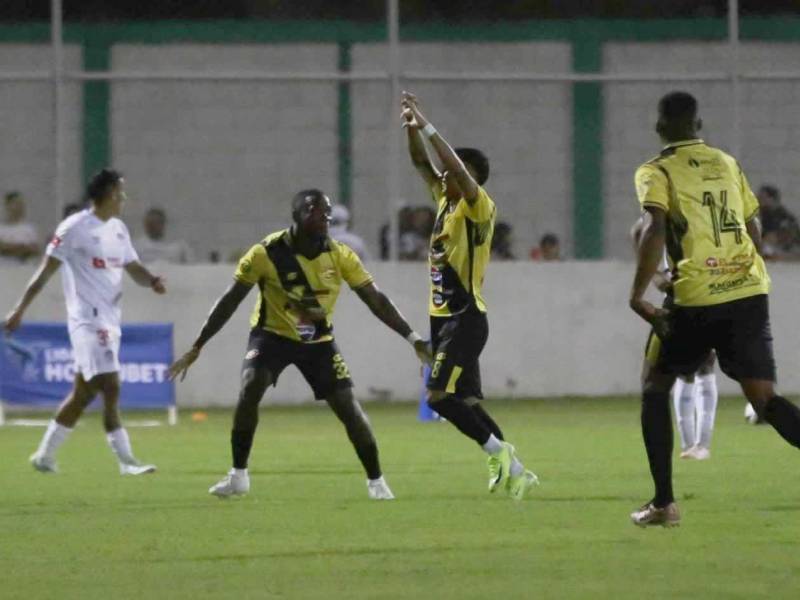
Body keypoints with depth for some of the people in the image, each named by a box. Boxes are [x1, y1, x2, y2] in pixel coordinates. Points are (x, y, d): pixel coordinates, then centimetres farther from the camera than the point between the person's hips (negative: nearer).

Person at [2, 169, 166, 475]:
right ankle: (126, 461, -13)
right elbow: (46, 271, -8)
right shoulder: (75, 228, -9)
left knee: (83, 394, 12)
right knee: (110, 387, -13)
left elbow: (133, 268, 18)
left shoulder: (118, 229, 14)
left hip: (109, 320, 8)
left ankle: (45, 455, 21)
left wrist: (151, 281, -5)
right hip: (88, 320, -8)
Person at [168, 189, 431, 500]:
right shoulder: (267, 253, -22)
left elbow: (376, 300, -9)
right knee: (249, 390, -26)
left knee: (348, 407, -8)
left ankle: (376, 481, 9)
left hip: (319, 340, 2)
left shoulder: (339, 255, -15)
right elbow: (229, 302, -16)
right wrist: (196, 348, -16)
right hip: (272, 334, -2)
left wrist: (413, 339, -14)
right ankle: (238, 476, -12)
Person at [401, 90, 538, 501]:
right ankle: (513, 470, 12)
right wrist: (412, 129, -2)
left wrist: (427, 128, -25)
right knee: (464, 401, 8)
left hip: (466, 319, -9)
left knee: (439, 396, -16)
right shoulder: (445, 201, 12)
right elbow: (421, 163, 14)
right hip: (443, 317, 9)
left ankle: (498, 451, -8)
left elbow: (458, 167, -25)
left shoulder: (478, 207, -10)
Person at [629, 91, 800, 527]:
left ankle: (664, 503, 10)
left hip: (696, 299, -4)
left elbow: (655, 229, -18)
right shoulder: (728, 164, 16)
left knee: (655, 388, 16)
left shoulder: (656, 172, -1)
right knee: (764, 399, 2)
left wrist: (637, 294, -17)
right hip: (749, 291, 4)